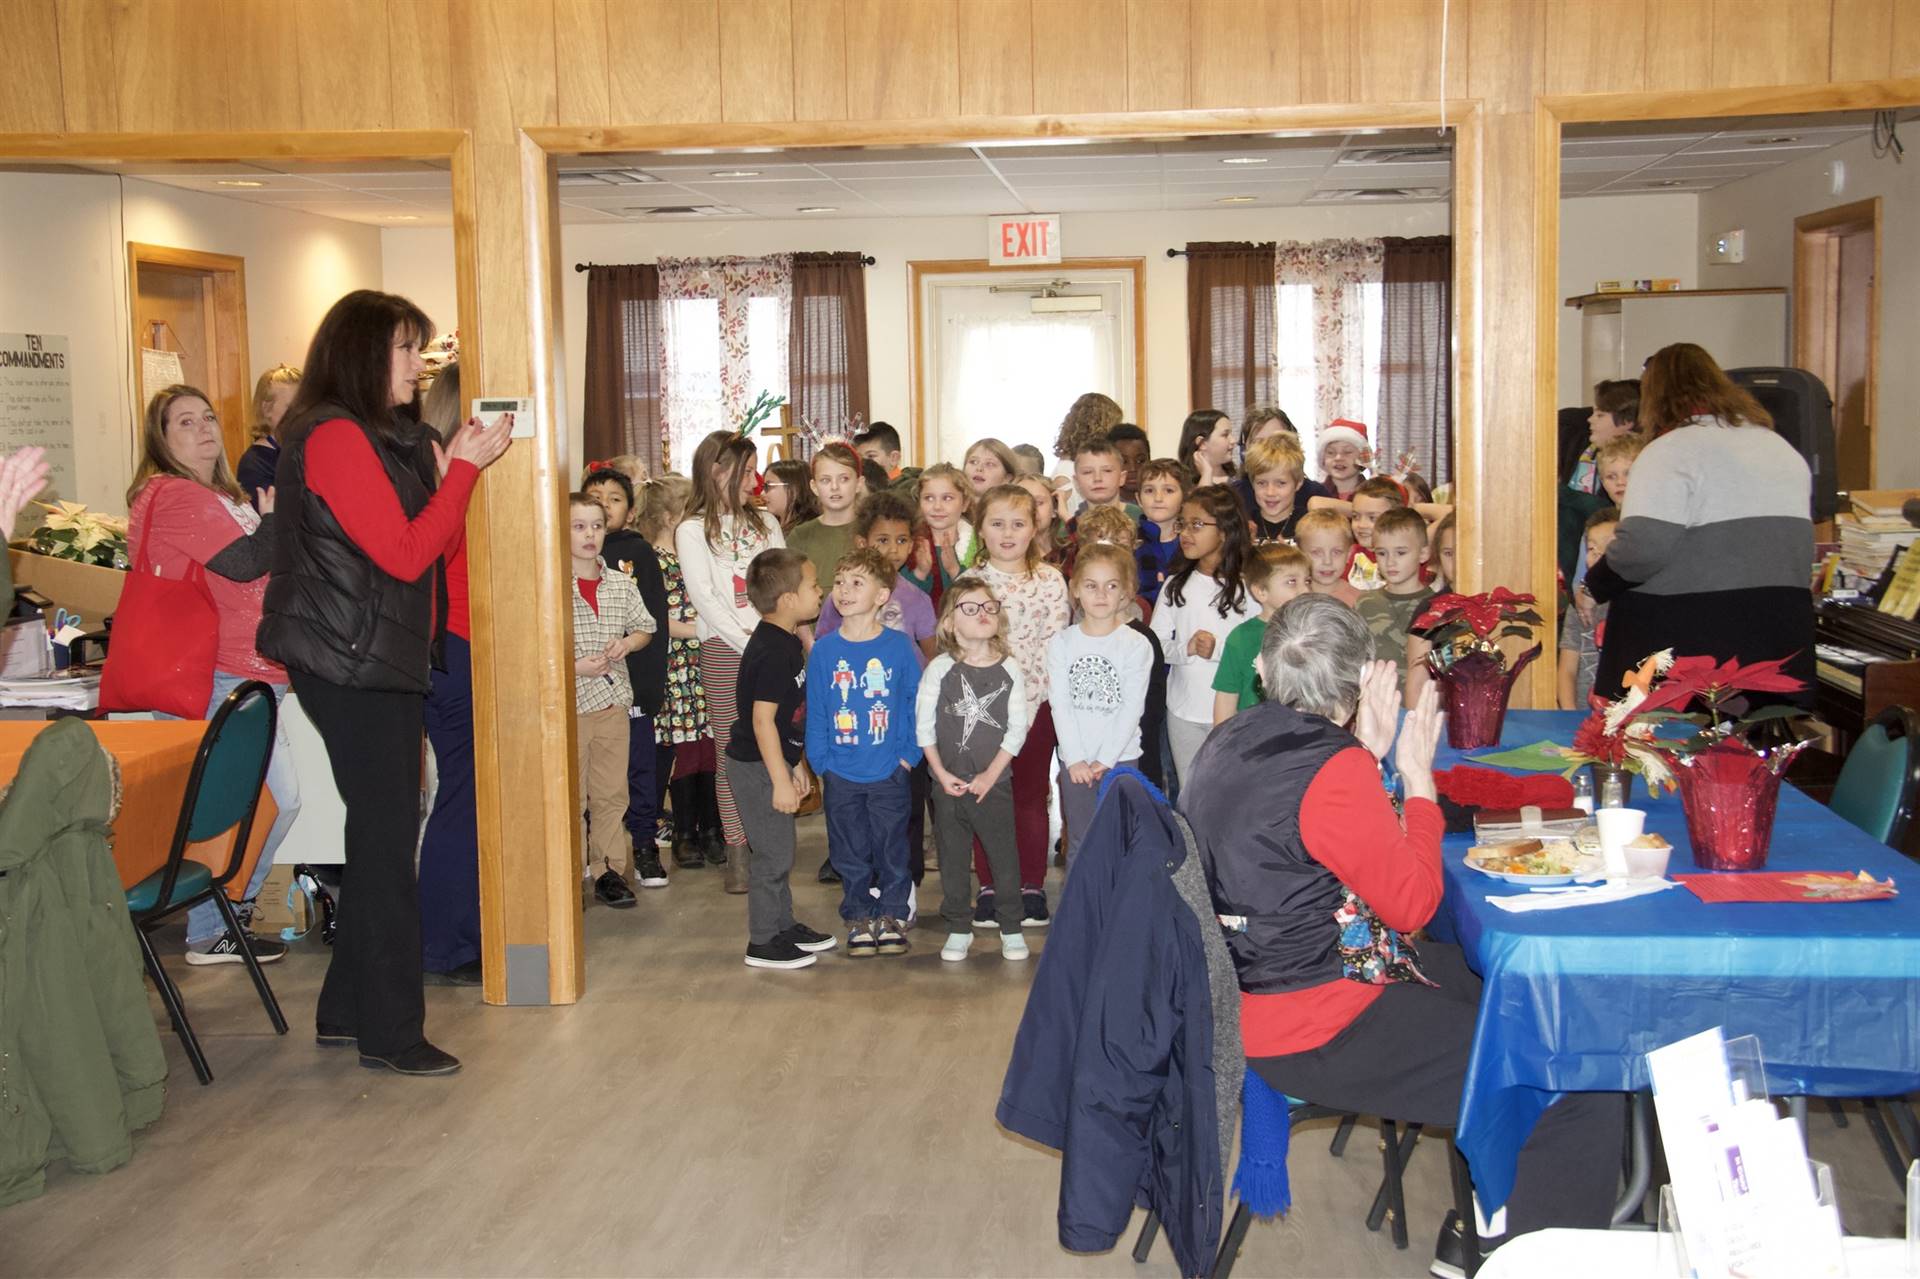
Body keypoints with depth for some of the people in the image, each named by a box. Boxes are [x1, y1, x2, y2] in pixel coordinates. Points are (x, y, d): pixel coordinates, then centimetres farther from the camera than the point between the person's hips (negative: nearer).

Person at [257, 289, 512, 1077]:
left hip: (386, 660, 10)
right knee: (387, 838, -5)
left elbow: (431, 549, 15)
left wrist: (452, 469, 5)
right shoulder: (335, 437, -14)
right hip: (350, 664, -10)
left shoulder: (387, 438, 16)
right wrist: (464, 469, -14)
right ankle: (389, 1033, 3)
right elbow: (403, 553, -18)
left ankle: (348, 1010, 23)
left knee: (380, 833, 13)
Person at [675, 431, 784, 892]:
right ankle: (737, 854, 3)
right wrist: (749, 644, -12)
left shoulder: (765, 523, 17)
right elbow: (705, 599, -5)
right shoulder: (693, 531, 4)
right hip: (724, 649, -3)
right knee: (731, 753, -2)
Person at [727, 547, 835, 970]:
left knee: (780, 851, 19)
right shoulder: (773, 651, -23)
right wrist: (781, 779, -22)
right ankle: (763, 943, 8)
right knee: (772, 854, -2)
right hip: (758, 765, -10)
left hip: (775, 760, 10)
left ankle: (784, 926, 31)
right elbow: (762, 719, -24)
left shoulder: (787, 641, 8)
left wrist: (796, 764, 21)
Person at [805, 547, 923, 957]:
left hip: (890, 771, -1)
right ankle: (859, 918, 24)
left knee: (892, 848, 9)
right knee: (850, 852, 10)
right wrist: (820, 762, -4)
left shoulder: (899, 646, -5)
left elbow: (916, 703, 1)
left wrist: (909, 753, -4)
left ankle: (891, 915, 24)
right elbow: (815, 711, 1)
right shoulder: (823, 650, -3)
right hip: (841, 773, 1)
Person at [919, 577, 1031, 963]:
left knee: (1004, 854, 4)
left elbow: (1017, 729, -2)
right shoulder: (940, 669, -4)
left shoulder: (1009, 670, -2)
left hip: (994, 781, 0)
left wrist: (990, 775, -8)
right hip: (948, 782, 0)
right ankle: (959, 929, 21)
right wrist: (941, 773, -8)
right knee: (953, 856, 9)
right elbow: (924, 725, -2)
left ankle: (1010, 927, 18)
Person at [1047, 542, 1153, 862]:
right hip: (1074, 761, 2)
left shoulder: (1137, 645, -4)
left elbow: (1132, 708, -8)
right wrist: (1075, 759, -11)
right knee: (1079, 843, 9)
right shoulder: (1061, 643, 2)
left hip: (1120, 758, -2)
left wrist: (1105, 760, -13)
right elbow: (1061, 706, -3)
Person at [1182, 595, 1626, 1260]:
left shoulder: (1228, 741, 4)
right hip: (1318, 1033, -10)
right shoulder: (1331, 769, -23)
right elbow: (1413, 901, -14)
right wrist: (1417, 776, -6)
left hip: (1255, 992, 10)